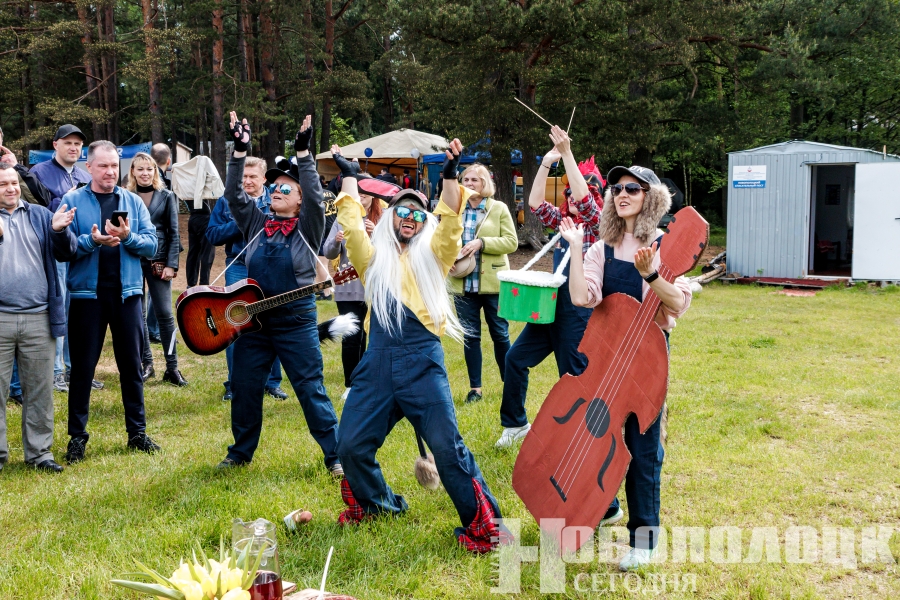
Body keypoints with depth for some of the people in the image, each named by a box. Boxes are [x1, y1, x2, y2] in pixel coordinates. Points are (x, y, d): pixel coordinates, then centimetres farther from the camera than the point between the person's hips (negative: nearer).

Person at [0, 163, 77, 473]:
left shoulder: (39, 215, 11)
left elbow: (65, 252, 5)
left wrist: (59, 231, -16)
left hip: (38, 318, 2)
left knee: (39, 389, 8)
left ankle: (39, 451, 17)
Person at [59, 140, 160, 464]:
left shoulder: (133, 201, 7)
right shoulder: (72, 201, 0)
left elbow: (152, 245, 0)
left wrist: (128, 237, -18)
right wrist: (92, 241, -24)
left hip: (126, 292, 2)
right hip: (87, 293, -2)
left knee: (131, 364, 9)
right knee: (83, 365, 5)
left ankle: (137, 431, 19)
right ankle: (77, 435, 14)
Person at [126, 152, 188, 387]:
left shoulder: (167, 196, 4)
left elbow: (174, 233, 2)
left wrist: (171, 264, -7)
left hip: (158, 260, -1)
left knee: (165, 313, -3)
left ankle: (172, 367, 3)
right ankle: (146, 364, 15)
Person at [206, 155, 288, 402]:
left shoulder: (276, 201, 4)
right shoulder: (227, 201, 4)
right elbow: (213, 235, -1)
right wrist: (239, 224, -14)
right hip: (238, 269, 0)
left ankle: (272, 382, 18)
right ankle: (234, 385, 12)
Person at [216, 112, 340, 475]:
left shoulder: (307, 227, -2)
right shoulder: (256, 224, 9)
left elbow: (316, 196, -16)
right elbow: (234, 194, 3)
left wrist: (303, 152, -22)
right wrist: (240, 151, -4)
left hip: (296, 322, -4)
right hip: (254, 319, 4)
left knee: (311, 390, -2)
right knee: (244, 389, 11)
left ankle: (335, 455, 7)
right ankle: (241, 452, 27)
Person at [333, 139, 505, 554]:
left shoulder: (431, 255, 12)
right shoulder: (374, 257, 18)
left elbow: (451, 222, -2)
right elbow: (351, 222, 12)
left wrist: (450, 173, -11)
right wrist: (349, 176, 16)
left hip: (422, 363, -3)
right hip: (378, 363, 3)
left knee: (447, 447, -10)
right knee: (351, 445, 4)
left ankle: (481, 523, 0)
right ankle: (376, 501, 31)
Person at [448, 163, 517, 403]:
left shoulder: (499, 208, -1)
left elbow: (511, 241, -7)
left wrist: (482, 243, -19)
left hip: (493, 283, -2)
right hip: (463, 283, 2)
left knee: (500, 334, 7)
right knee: (470, 336, 8)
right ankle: (475, 387, 17)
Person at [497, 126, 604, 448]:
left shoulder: (597, 225, -7)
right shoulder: (562, 222, 12)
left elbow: (583, 198, -23)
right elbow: (536, 203, 6)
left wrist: (567, 154, -25)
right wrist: (545, 164, -1)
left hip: (580, 311, -7)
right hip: (551, 306, 7)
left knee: (574, 375, -2)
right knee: (516, 357, 7)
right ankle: (515, 423, 20)